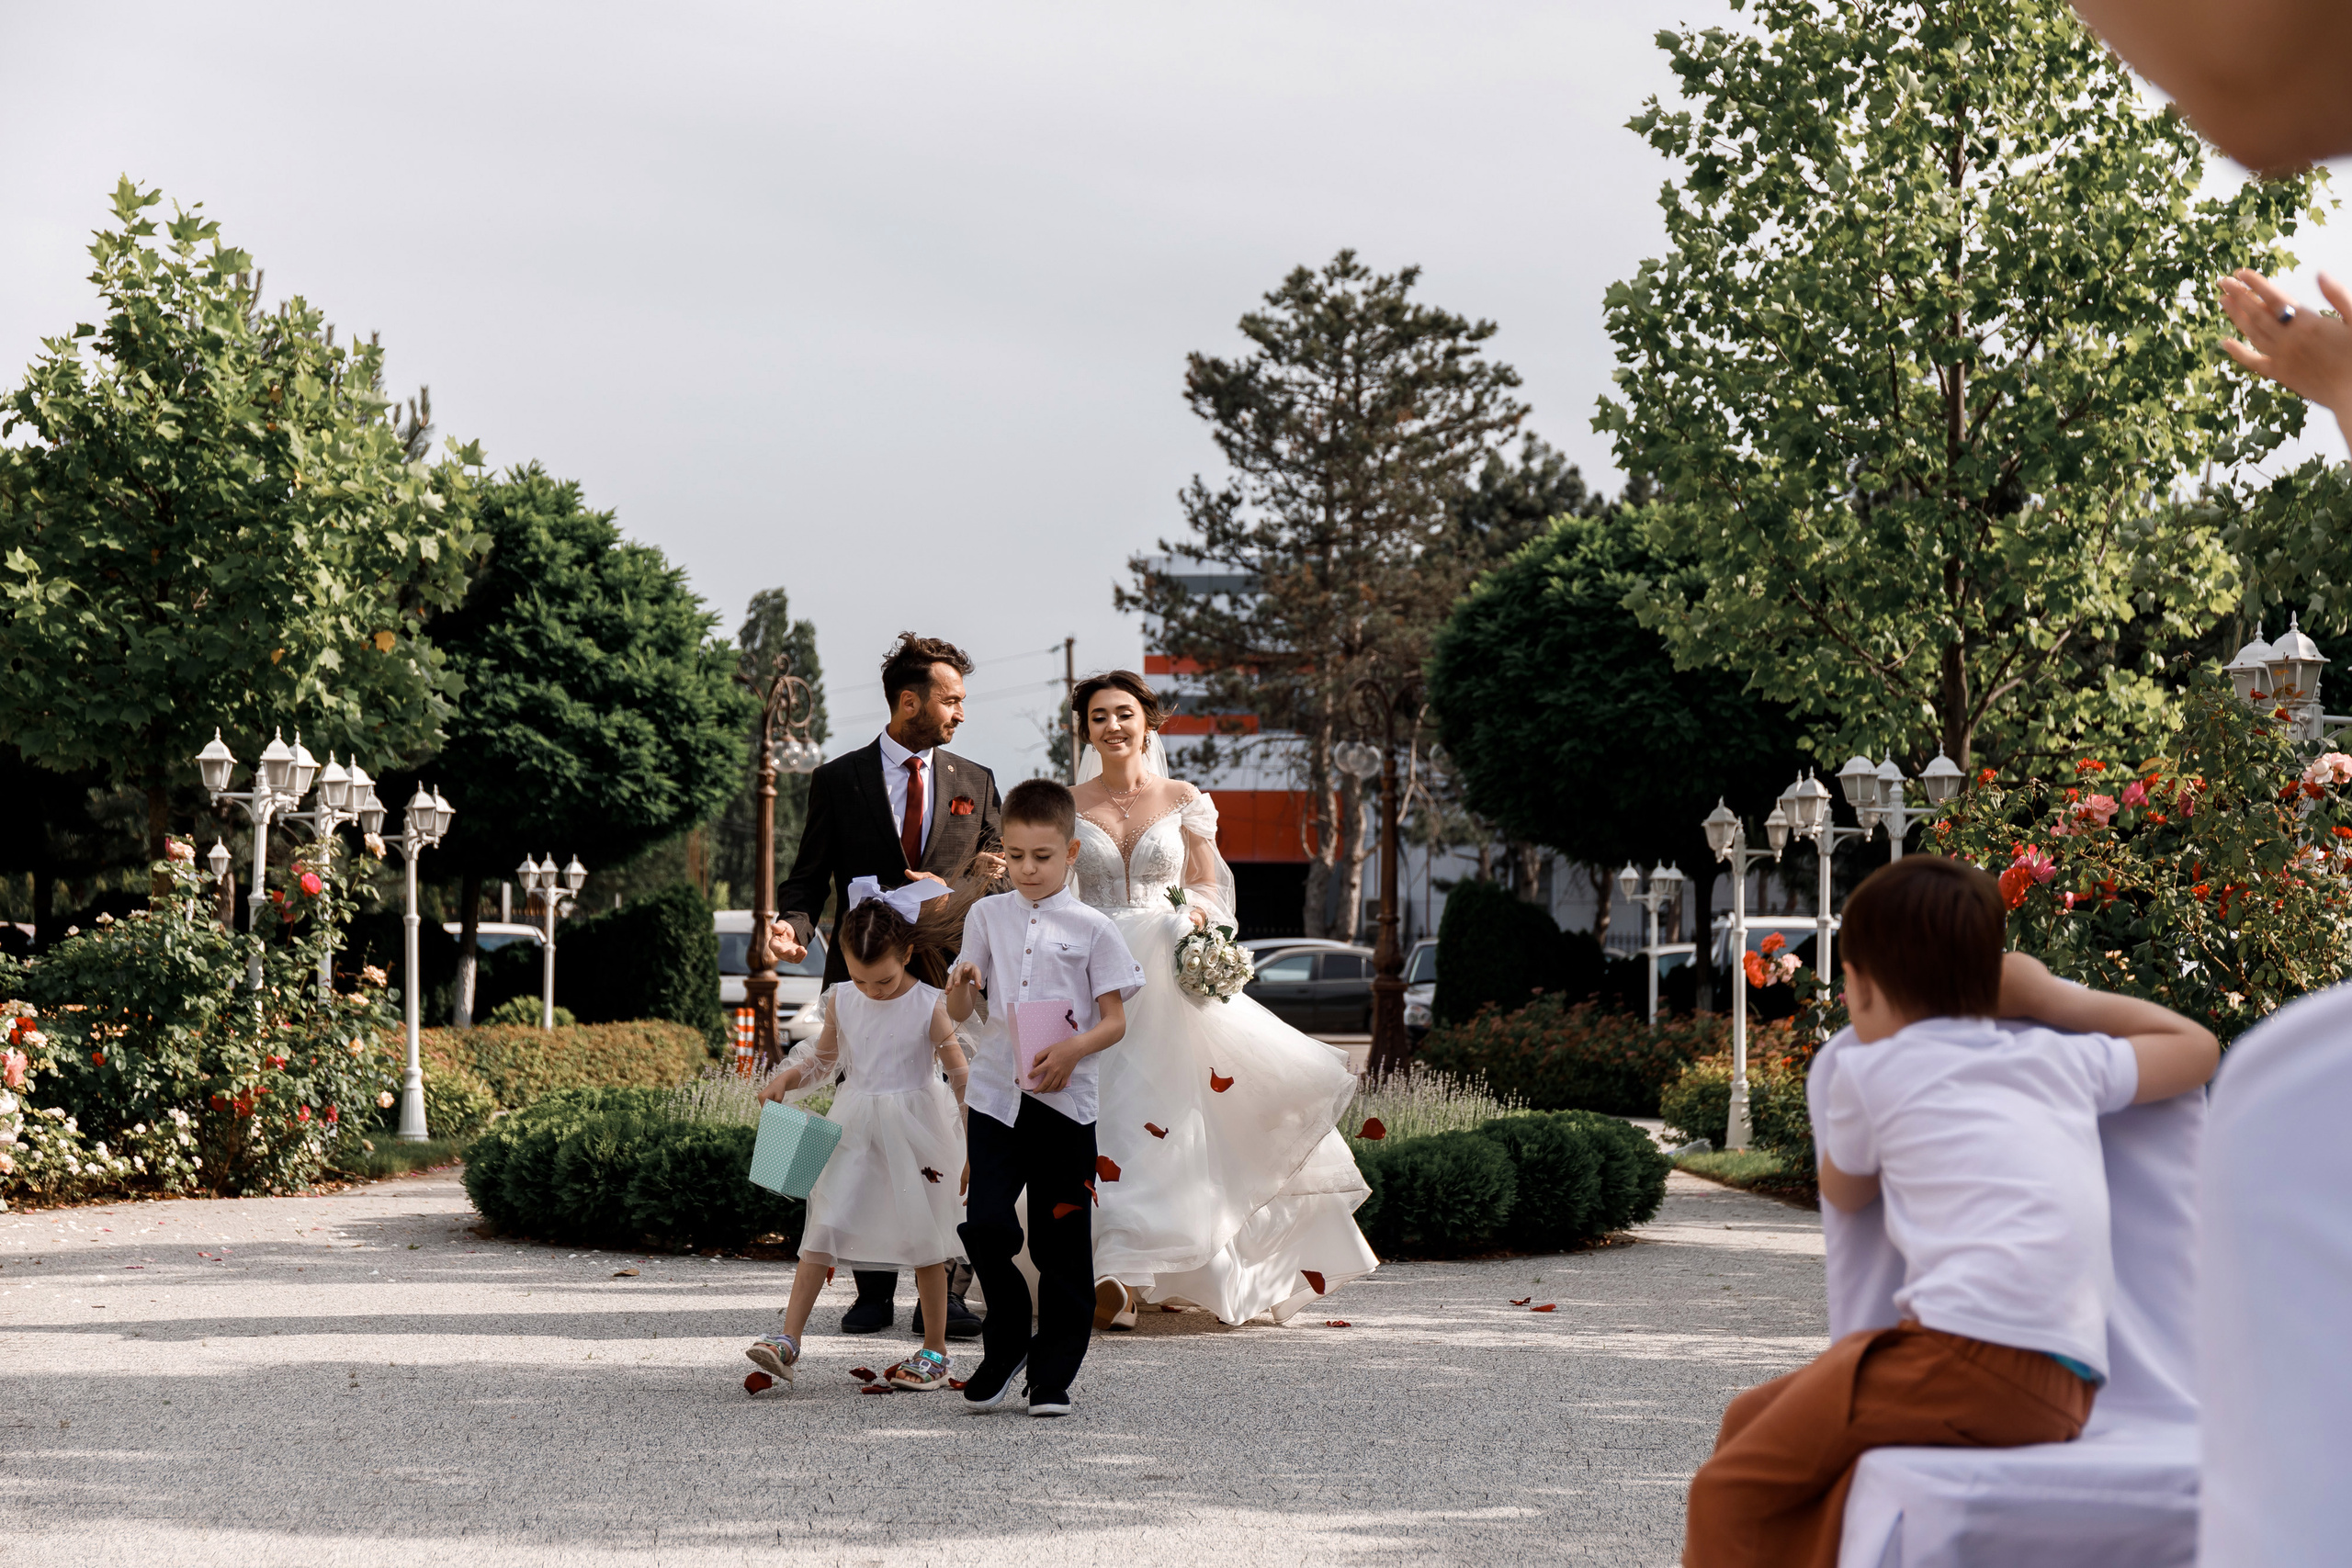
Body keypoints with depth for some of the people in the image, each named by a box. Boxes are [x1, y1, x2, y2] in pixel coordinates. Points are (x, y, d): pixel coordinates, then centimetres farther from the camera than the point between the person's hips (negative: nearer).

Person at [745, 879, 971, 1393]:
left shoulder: (929, 1008, -11)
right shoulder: (841, 1001, 0)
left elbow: (961, 1077, -6)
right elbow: (824, 1058, 16)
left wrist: (977, 1144, -7)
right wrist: (786, 1078, -2)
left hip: (914, 1133, -3)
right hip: (854, 1131, 3)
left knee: (923, 1241, 6)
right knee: (823, 1229, -6)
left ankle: (935, 1350, 18)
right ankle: (788, 1339, -9)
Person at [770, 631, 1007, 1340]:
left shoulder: (975, 783, 12)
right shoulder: (838, 781, 5)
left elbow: (998, 881, 12)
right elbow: (810, 877, 4)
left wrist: (959, 889, -10)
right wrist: (792, 925, -17)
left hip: (948, 982, 1)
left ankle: (943, 1294, 2)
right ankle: (874, 1292, 10)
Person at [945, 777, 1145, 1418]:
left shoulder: (1092, 928, 2)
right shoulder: (986, 916, 8)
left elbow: (1115, 1021, 1)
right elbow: (959, 1014, 11)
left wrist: (1072, 1050, -17)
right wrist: (960, 986, -11)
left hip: (1066, 1100, -1)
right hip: (995, 1094, 1)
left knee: (1062, 1243, 2)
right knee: (985, 1224, -11)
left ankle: (1054, 1373, 13)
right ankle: (1007, 1343, 12)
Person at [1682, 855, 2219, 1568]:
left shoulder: (1874, 1071, 9)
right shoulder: (2063, 1060, 21)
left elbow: (1843, 1192, 28)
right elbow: (2195, 1047, 37)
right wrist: (2051, 996, 39)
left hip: (1966, 1353, -7)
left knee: (1731, 1491, -1)